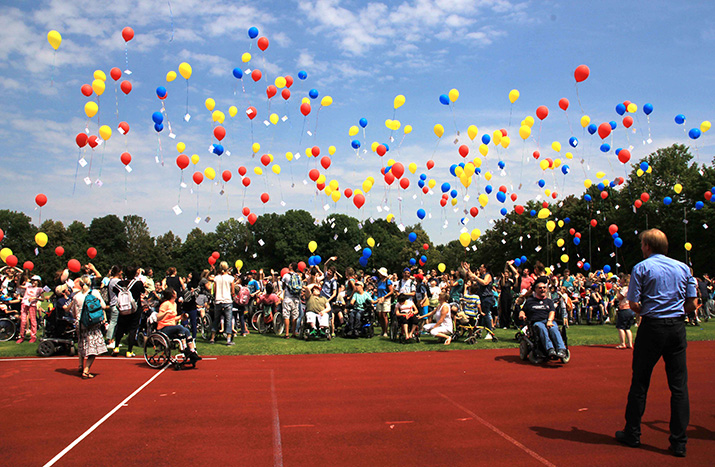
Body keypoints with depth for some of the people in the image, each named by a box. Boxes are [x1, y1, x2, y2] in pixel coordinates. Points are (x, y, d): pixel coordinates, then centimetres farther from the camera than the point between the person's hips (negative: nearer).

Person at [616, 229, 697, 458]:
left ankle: (632, 434, 17)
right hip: (678, 328, 4)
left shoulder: (641, 268, -4)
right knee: (679, 385, 6)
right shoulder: (683, 268, 8)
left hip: (652, 327, -3)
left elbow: (633, 304, -8)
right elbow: (692, 304, 7)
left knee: (640, 383, 7)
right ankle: (679, 442, 9)